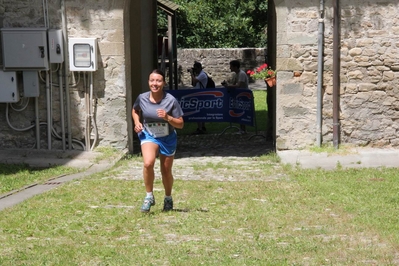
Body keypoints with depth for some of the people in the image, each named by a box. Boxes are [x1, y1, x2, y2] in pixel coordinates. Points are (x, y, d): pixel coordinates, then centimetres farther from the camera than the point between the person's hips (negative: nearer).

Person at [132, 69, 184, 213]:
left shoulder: (171, 100, -19)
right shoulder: (142, 98, -12)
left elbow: (180, 124, -13)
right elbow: (135, 110, 12)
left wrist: (168, 118, -30)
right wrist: (137, 122, -6)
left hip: (168, 138, 0)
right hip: (148, 136, 0)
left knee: (166, 171, 13)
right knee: (148, 163, -28)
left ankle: (168, 199, 40)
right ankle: (149, 196, -9)